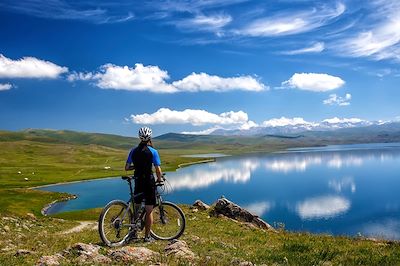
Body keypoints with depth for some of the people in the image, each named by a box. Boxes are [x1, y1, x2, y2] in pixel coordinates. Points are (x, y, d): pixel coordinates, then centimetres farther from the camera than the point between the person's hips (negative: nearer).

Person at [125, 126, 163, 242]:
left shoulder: (133, 151, 3)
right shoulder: (153, 151, -10)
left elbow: (127, 168, 3)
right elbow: (158, 170, -14)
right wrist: (159, 179, 5)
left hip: (138, 182, 4)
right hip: (149, 182, -4)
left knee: (136, 208, 18)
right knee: (149, 211, 4)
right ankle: (147, 236, 9)